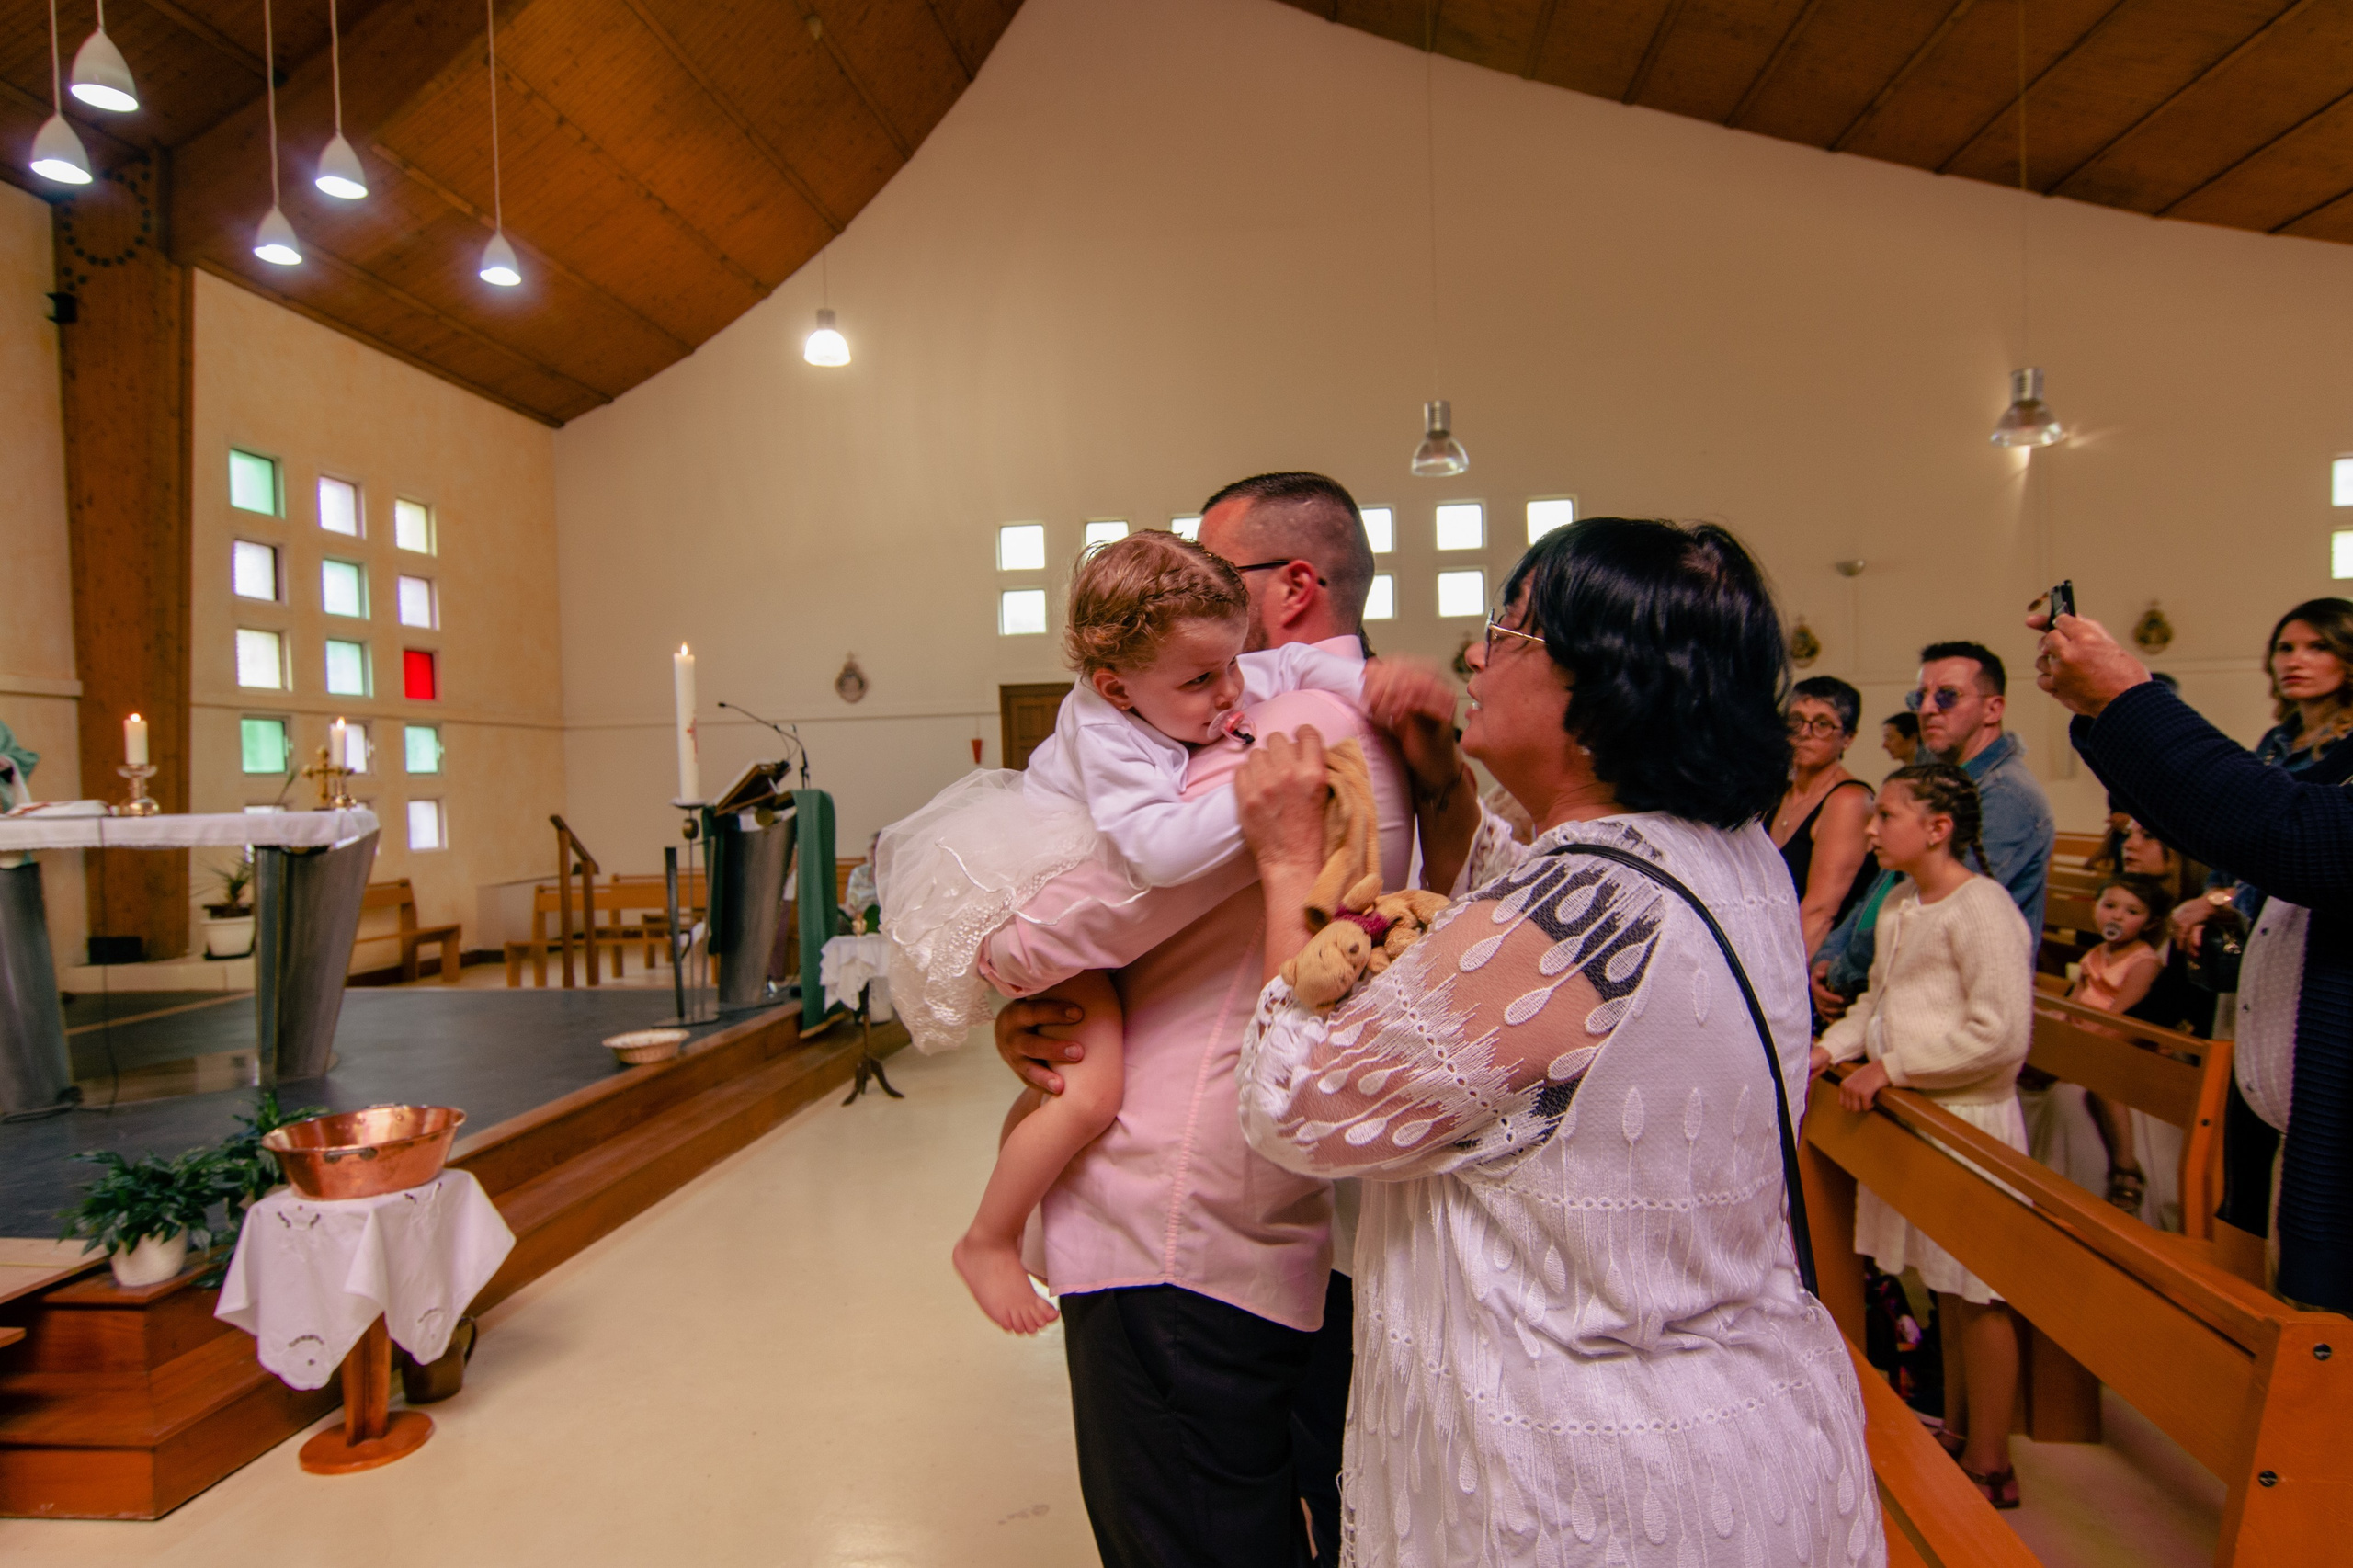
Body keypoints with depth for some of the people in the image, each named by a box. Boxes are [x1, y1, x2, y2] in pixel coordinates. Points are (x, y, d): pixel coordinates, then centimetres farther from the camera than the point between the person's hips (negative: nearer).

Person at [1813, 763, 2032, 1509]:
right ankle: (1959, 1433, 33)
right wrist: (1830, 1046, 4)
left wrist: (1892, 1068, -20)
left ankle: (1990, 1465, 18)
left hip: (1968, 1118, -8)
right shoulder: (1899, 904, 10)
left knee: (1975, 1294, 4)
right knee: (1942, 1287, 18)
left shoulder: (1980, 908, -18)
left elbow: (2001, 1032, -23)